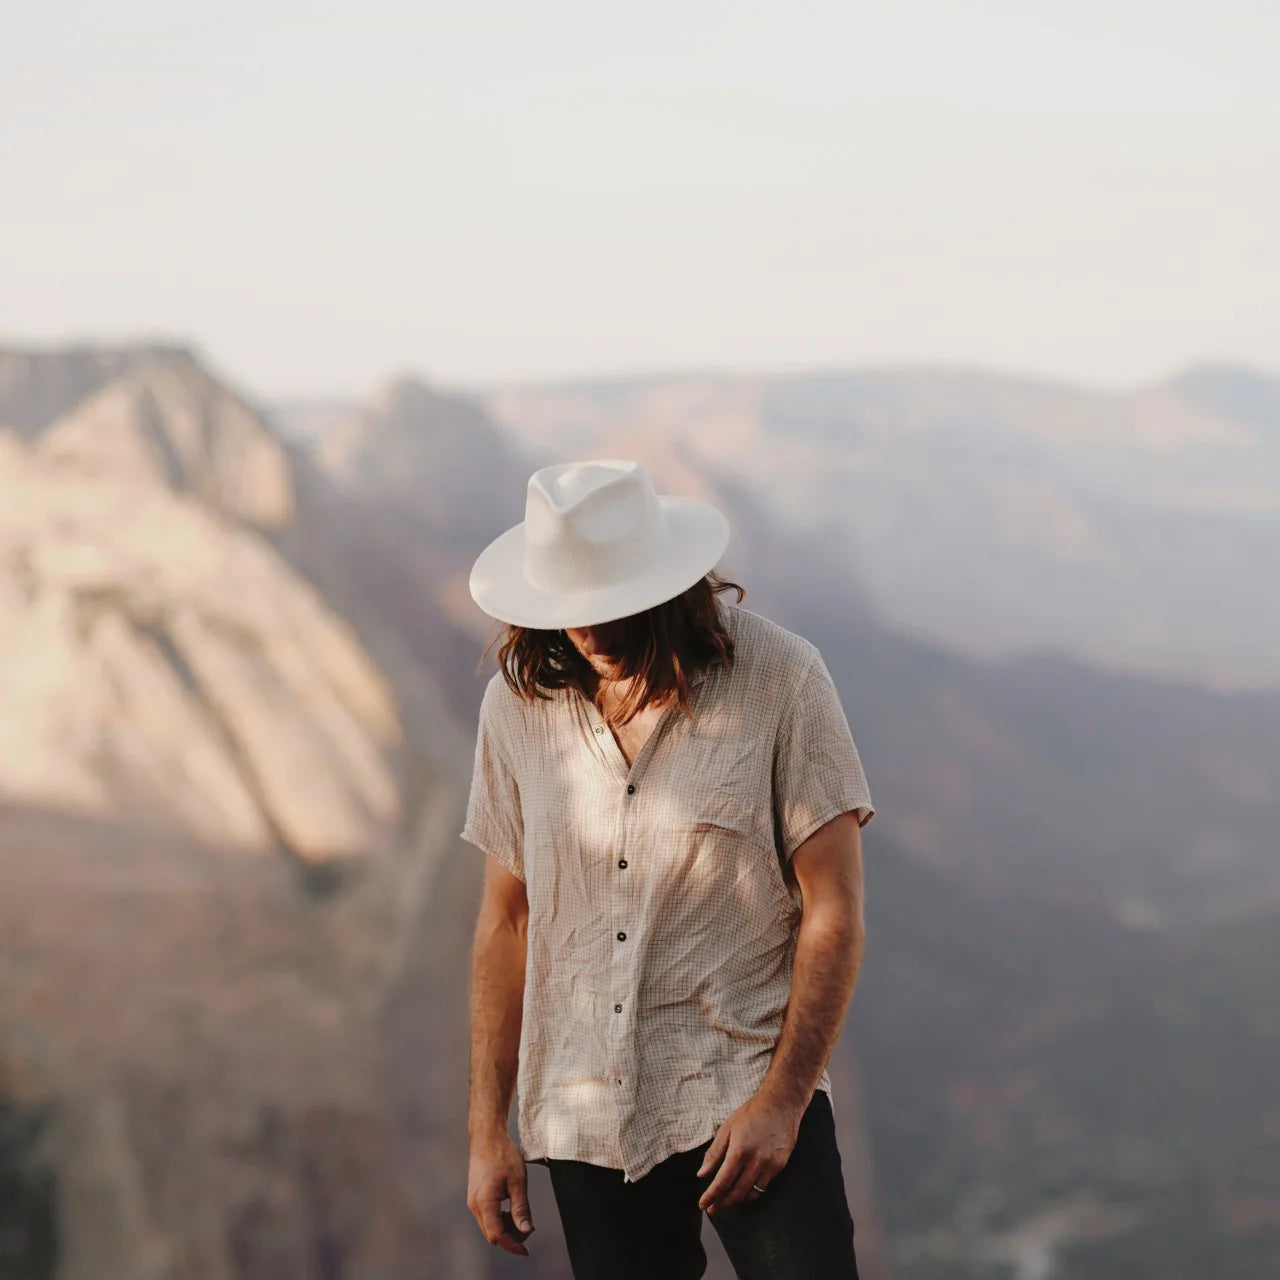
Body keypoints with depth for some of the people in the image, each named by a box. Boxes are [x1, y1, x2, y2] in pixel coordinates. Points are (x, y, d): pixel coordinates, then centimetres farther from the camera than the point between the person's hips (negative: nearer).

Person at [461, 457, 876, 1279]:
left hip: (751, 1095, -3)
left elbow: (834, 909, -6)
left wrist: (782, 1097, -12)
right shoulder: (519, 702, 3)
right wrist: (487, 1129, 8)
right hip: (587, 1122, 3)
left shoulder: (781, 679, -8)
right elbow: (507, 919, 9)